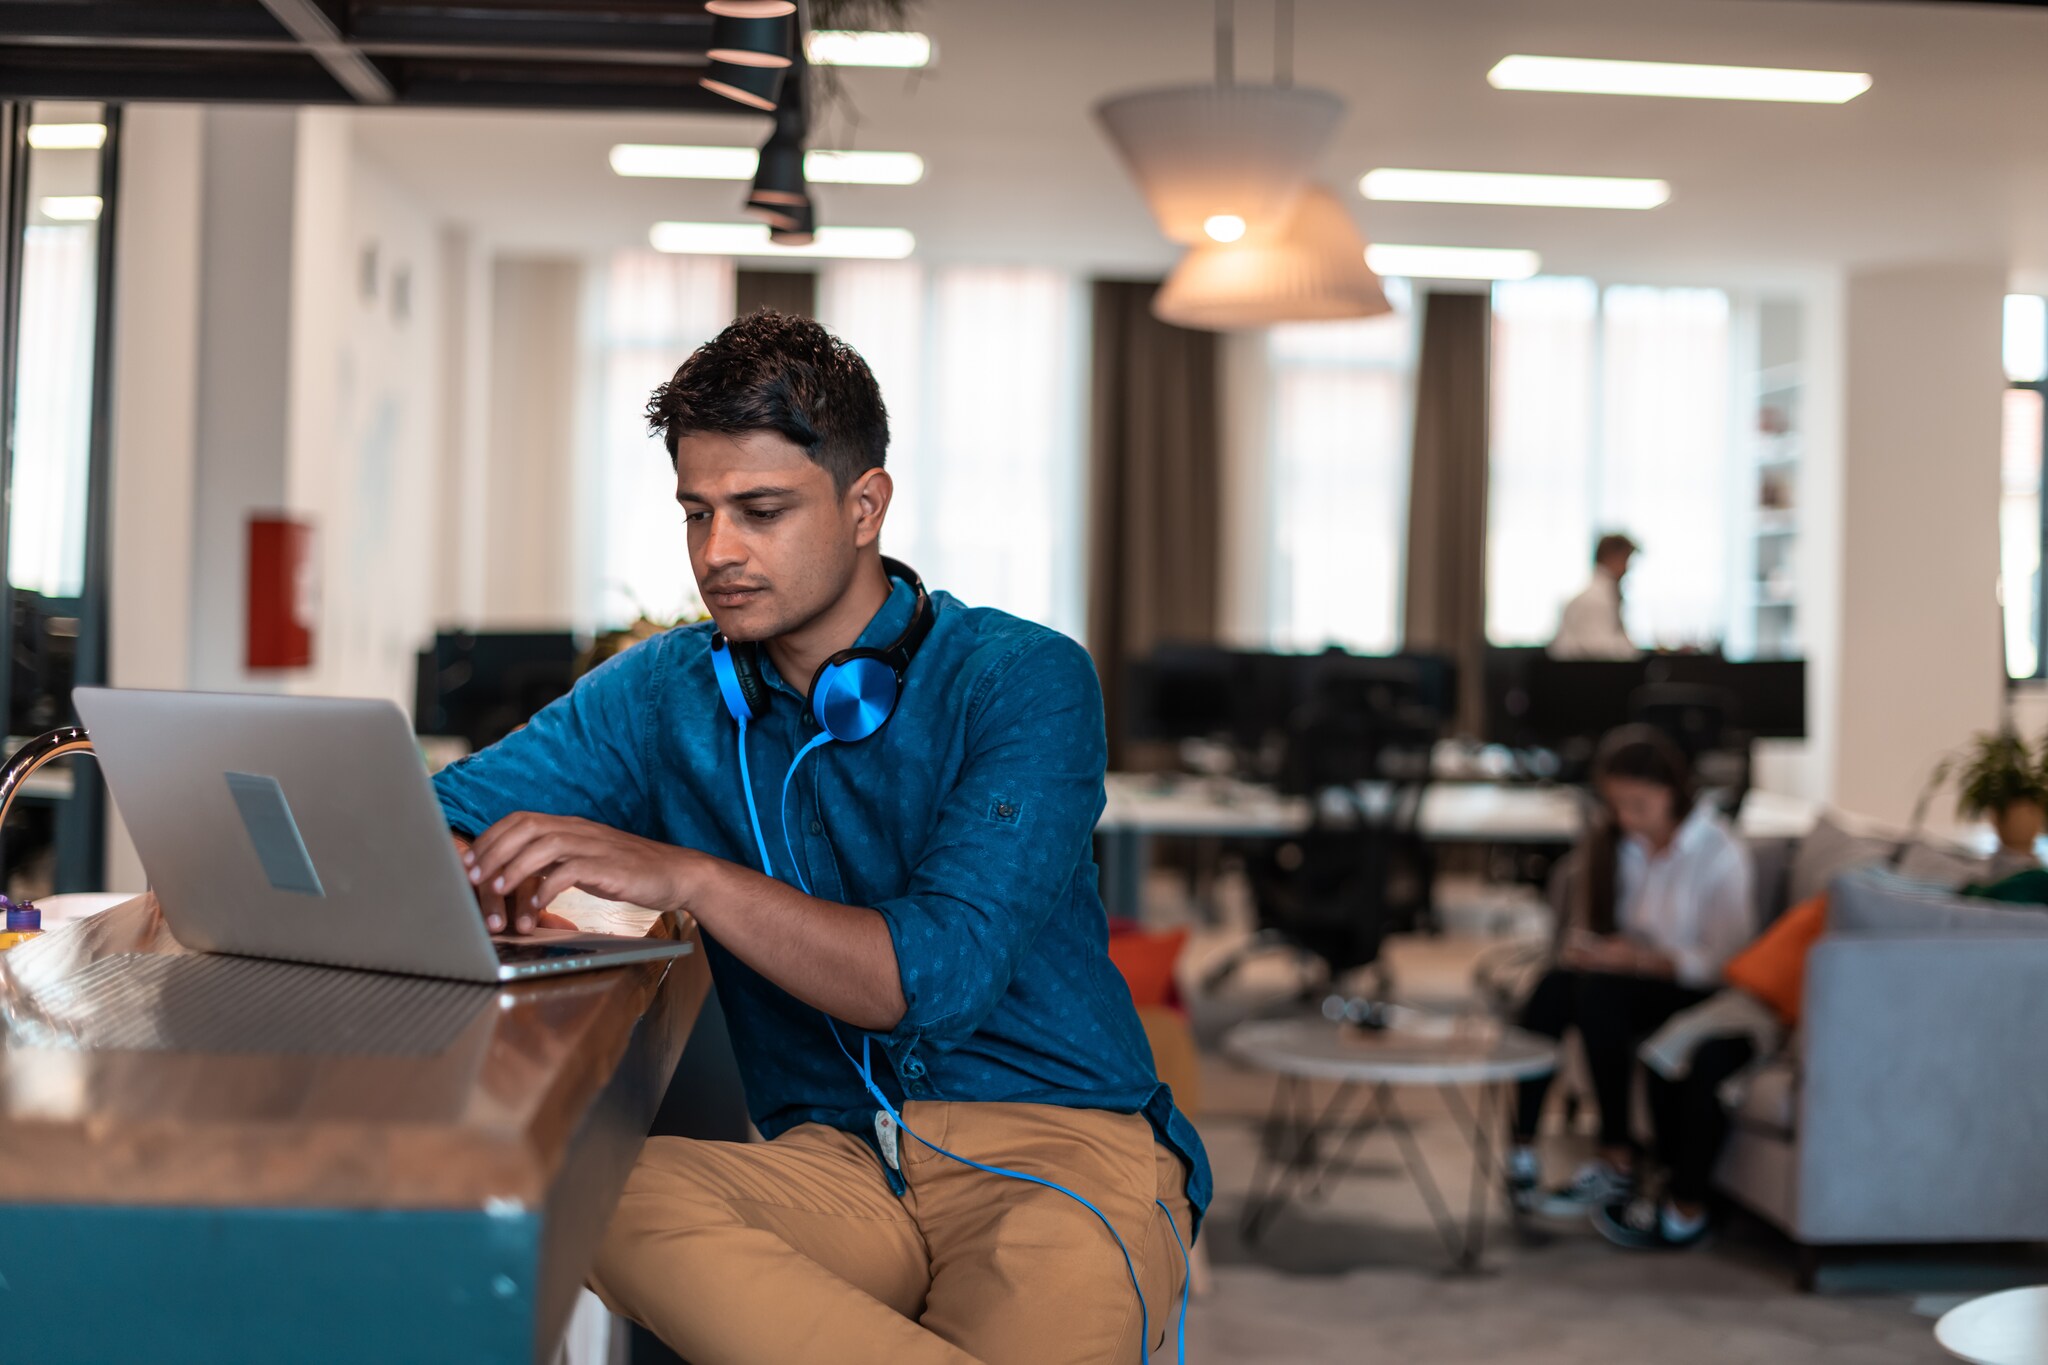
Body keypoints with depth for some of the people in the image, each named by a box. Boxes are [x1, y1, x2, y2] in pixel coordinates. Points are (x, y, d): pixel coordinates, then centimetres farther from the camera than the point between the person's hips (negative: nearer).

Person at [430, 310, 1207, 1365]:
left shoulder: (1026, 682, -4)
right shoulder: (663, 694, 10)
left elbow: (939, 976, -16)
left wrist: (686, 877, -26)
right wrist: (466, 881, -15)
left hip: (1059, 1150, -4)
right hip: (833, 1161, 5)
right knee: (583, 1191, -29)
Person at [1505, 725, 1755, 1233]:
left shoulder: (1719, 853, -11)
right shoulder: (1610, 839, 7)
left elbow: (1721, 962, -13)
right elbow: (1586, 920, 13)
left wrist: (1641, 958, -25)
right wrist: (1581, 945, -11)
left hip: (1693, 994, -5)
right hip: (1631, 976, 5)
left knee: (1599, 992, -33)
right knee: (1554, 986, -28)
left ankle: (1617, 1162, -25)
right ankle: (1521, 1147, -30)